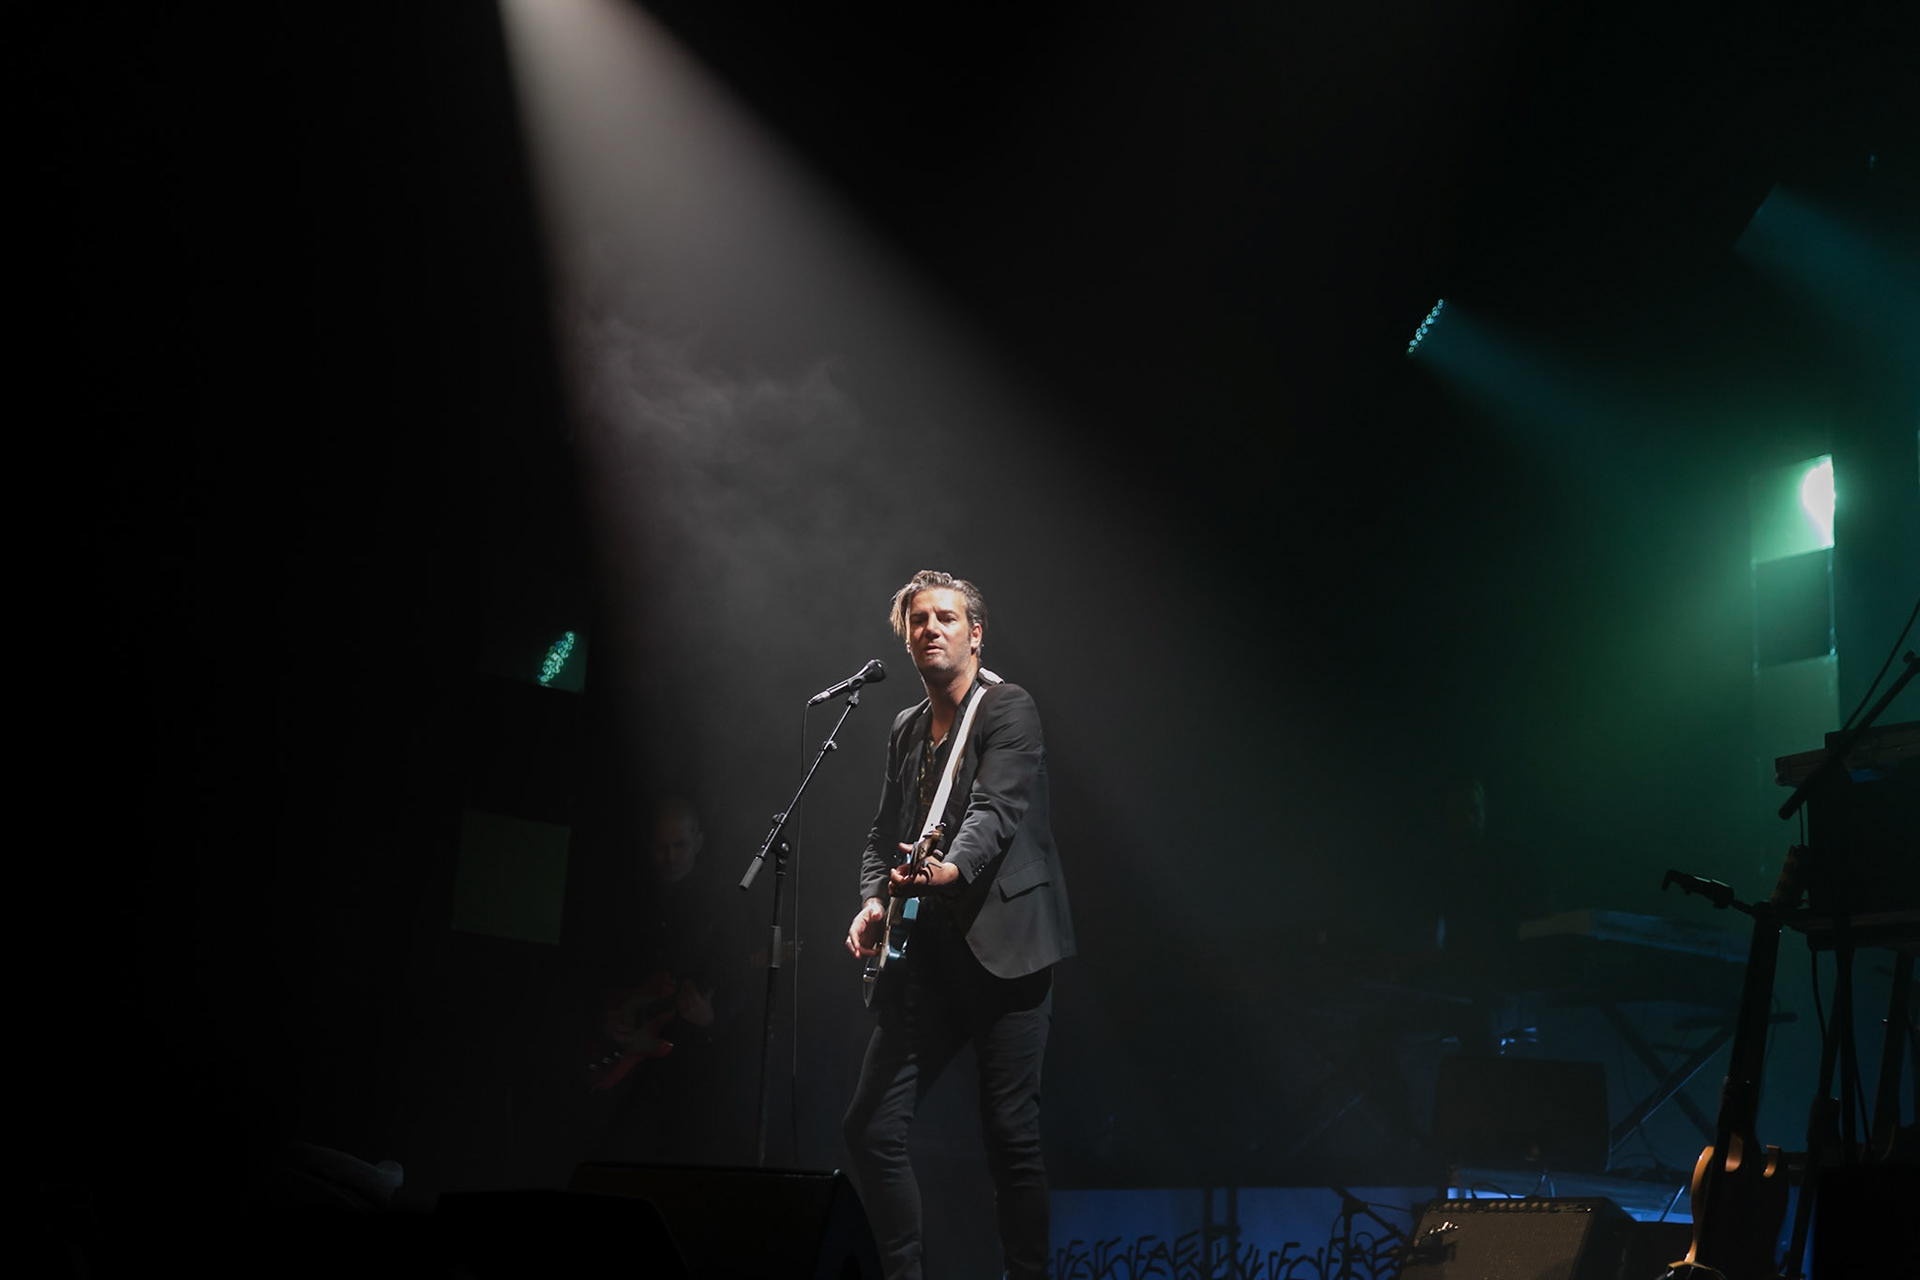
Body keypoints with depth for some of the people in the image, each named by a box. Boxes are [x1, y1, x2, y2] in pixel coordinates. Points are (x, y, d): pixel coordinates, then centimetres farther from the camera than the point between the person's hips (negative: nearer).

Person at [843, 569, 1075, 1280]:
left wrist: (953, 869, -35)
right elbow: (884, 833, 19)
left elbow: (997, 809, -16)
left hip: (1004, 948, -6)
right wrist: (874, 901, -1)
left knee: (1010, 1133, -6)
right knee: (870, 1127, 0)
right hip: (928, 954, 6)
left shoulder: (1009, 707, -2)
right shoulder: (905, 729, 18)